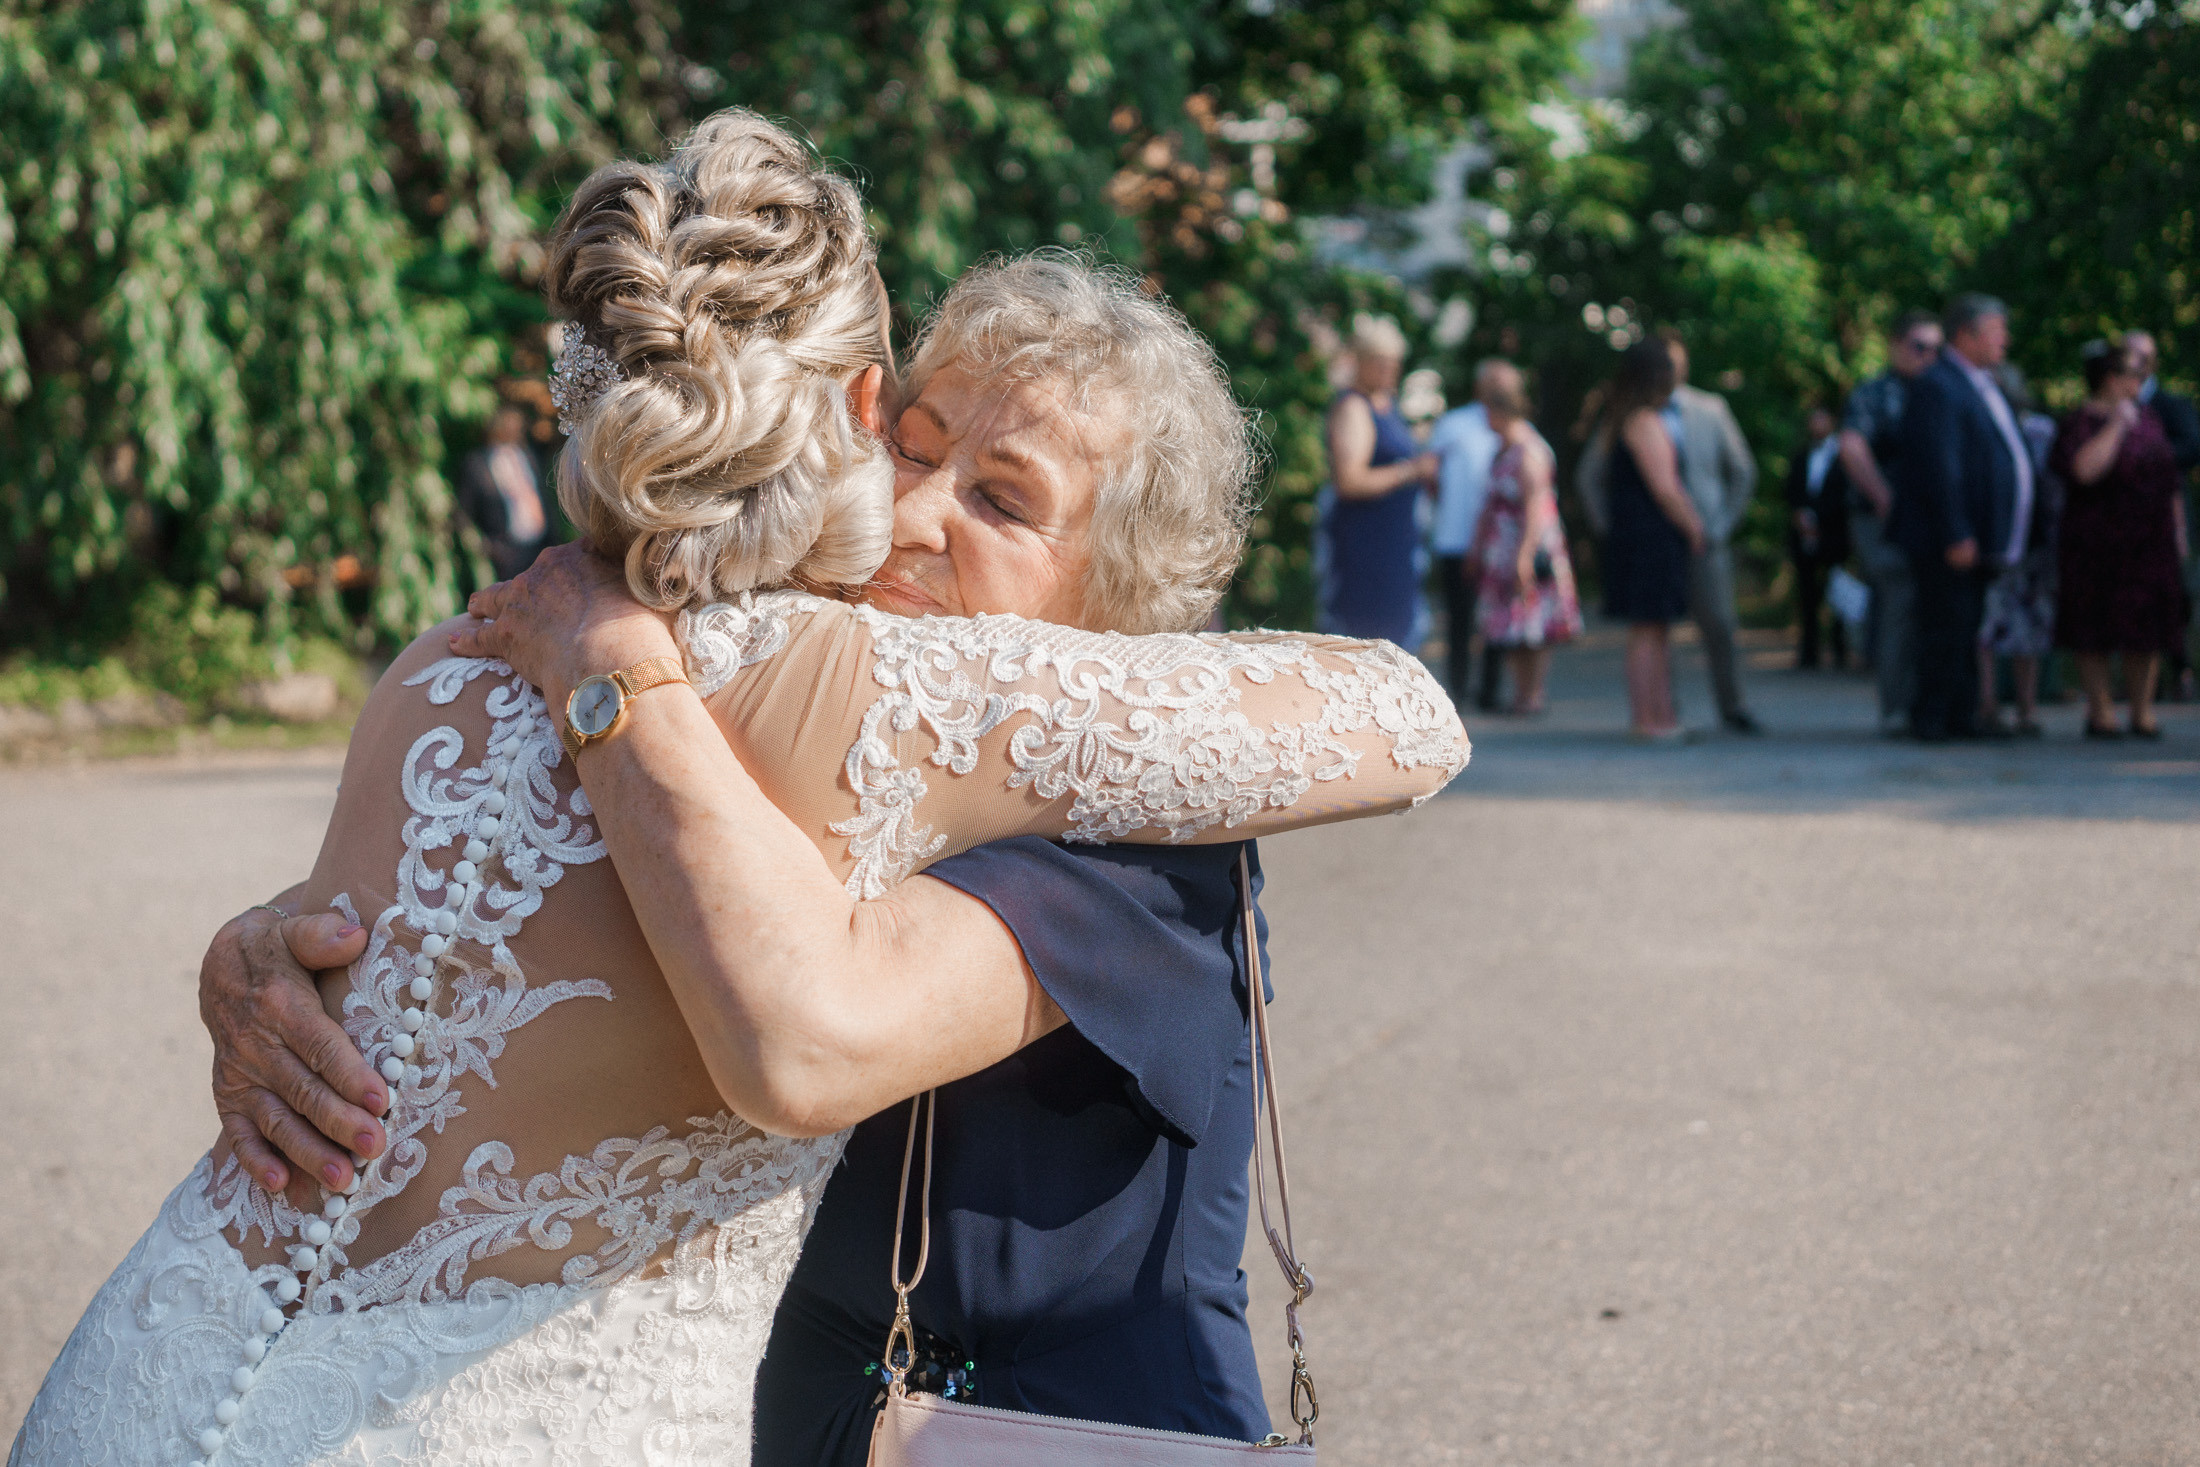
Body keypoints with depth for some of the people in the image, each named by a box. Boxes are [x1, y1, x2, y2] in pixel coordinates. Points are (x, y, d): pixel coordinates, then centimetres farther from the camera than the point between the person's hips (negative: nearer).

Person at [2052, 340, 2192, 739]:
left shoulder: (2148, 418, 14)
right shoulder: (2082, 423, -6)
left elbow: (2170, 481, 19)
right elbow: (2085, 469, -24)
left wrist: (2178, 530, 15)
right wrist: (2117, 426, -19)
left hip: (2151, 545, 6)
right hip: (2098, 548, -6)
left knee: (2146, 631, 5)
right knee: (2094, 633, -2)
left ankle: (2143, 710, 10)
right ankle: (2100, 710, 4)